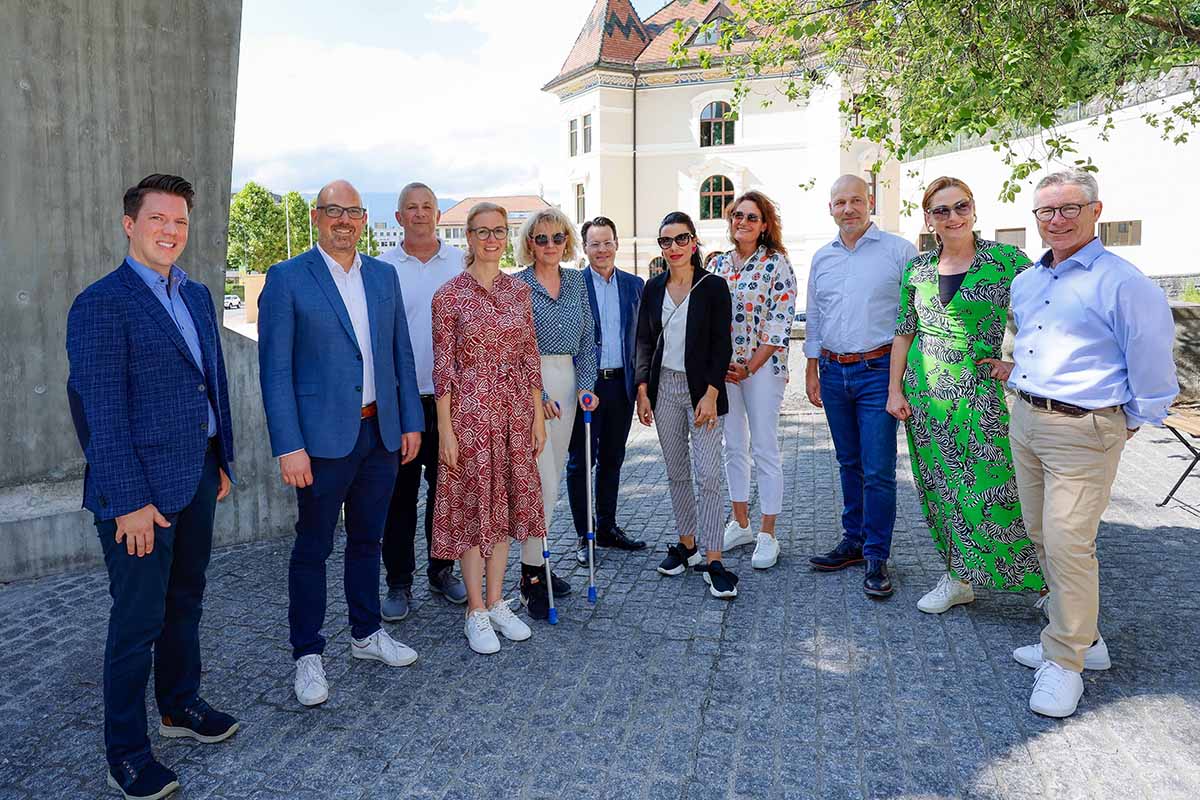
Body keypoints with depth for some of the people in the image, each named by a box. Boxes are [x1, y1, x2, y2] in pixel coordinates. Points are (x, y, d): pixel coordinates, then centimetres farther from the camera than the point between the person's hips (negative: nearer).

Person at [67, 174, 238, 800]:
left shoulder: (197, 296, 11)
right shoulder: (101, 304, -13)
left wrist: (222, 461, 13)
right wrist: (131, 502, -18)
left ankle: (180, 705, 40)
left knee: (184, 602, 21)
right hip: (140, 490, -7)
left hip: (197, 479, 7)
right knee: (137, 620, 4)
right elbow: (102, 413, -16)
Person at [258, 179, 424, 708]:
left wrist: (411, 421, 8)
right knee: (313, 548, 6)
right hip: (323, 436, -5)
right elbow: (275, 369, -9)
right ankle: (307, 655, 22)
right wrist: (288, 446, -15)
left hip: (381, 433, 5)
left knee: (367, 539, 17)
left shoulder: (384, 276, 9)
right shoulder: (287, 278, -6)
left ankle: (366, 634, 33)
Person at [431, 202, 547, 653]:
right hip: (469, 410, -4)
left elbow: (530, 357, 9)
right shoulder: (449, 295, -5)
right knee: (473, 506, 4)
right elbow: (443, 367, -7)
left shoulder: (519, 290, 7)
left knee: (506, 503, 11)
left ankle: (497, 602, 26)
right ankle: (476, 612, 17)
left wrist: (538, 416, 6)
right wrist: (445, 429, -10)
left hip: (515, 411, 4)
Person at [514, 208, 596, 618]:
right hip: (528, 386, -6)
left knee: (551, 475, 11)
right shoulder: (516, 286, -6)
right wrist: (538, 395, -15)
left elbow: (587, 338, 11)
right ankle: (531, 577, 0)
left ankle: (537, 562, 24)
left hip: (566, 383, 6)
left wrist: (585, 384, 0)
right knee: (543, 481, -10)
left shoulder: (577, 282, 11)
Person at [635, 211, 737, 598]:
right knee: (676, 472, 11)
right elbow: (644, 341, 9)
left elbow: (721, 345, -6)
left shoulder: (713, 286, -4)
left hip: (702, 388, -4)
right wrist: (643, 390, 1)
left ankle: (713, 560, -3)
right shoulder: (653, 288, 7)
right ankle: (687, 544, 24)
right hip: (664, 386, 4)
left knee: (708, 473, -8)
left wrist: (711, 394, -14)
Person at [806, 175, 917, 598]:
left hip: (878, 371, -5)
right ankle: (854, 540, 27)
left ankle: (877, 558, 6)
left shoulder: (898, 251, -3)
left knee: (878, 470, -5)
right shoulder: (822, 258, 12)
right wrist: (812, 371, 14)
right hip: (834, 372, 5)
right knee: (849, 464, 14)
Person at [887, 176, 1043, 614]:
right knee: (939, 488, 11)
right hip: (924, 392, 4)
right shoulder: (918, 268, 6)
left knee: (993, 490, -6)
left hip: (979, 392, -4)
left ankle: (1049, 584, 15)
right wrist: (895, 390, 6)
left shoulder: (1007, 261, -6)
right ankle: (958, 578, 26)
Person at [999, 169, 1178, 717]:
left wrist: (1134, 421, 0)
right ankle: (1083, 638, 31)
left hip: (1082, 432, -8)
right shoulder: (1025, 282, 13)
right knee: (1043, 538, 14)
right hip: (1024, 420, 8)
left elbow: (1151, 359, -6)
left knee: (1068, 545, -9)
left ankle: (1065, 662, 7)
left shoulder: (1121, 282, -11)